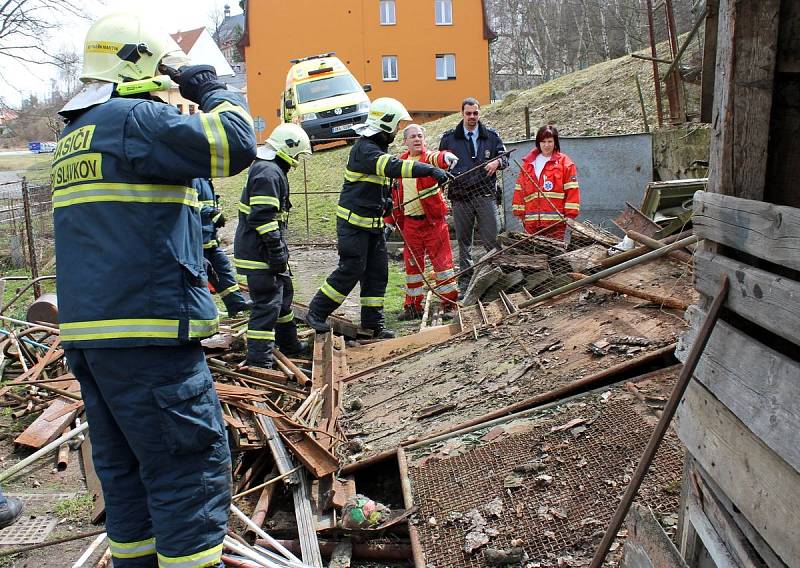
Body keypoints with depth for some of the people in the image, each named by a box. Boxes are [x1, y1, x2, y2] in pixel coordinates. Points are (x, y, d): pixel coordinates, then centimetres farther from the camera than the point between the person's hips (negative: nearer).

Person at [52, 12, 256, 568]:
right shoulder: (135, 117, -9)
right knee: (192, 469, -4)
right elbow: (235, 144, -19)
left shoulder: (73, 135, 20)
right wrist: (213, 91, 1)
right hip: (146, 332, -10)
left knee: (125, 470, 16)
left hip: (86, 332, 10)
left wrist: (188, 103, 20)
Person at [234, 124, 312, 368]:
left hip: (265, 249, 11)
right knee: (268, 301, -10)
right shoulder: (268, 172, -18)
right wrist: (276, 250, -23)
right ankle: (259, 358, -6)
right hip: (260, 251, -11)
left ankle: (289, 343, 37)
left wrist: (279, 249, 26)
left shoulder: (272, 169, 17)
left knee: (283, 292, 22)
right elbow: (263, 216, -25)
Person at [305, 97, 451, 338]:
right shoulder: (364, 149, -18)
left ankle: (373, 323, 14)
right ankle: (316, 313, 5)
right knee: (351, 270, -8)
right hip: (354, 221, -9)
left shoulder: (377, 147, 14)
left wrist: (385, 199, 10)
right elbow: (393, 167, -34)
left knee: (377, 272, 7)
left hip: (374, 222, 10)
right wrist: (430, 170, -39)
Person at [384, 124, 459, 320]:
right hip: (410, 221, 5)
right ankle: (413, 306, 20)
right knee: (412, 264, 10)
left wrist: (447, 157, -54)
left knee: (442, 260, -1)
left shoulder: (430, 157, -6)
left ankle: (449, 303, 10)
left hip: (434, 220, -4)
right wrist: (390, 220, 15)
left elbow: (439, 159, -31)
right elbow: (393, 194, 16)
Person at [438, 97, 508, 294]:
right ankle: (465, 281, 13)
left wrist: (497, 162, -6)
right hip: (460, 196, 0)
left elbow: (504, 156, 17)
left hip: (485, 194, 0)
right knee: (463, 241, 6)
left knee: (491, 238, -3)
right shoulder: (449, 138, 9)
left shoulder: (491, 135, 11)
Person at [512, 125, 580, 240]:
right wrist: (520, 212, 9)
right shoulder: (528, 163, 14)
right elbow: (520, 189, 15)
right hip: (532, 221, 4)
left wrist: (570, 215, -7)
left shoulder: (564, 162, 3)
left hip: (555, 222, -4)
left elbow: (572, 190, -1)